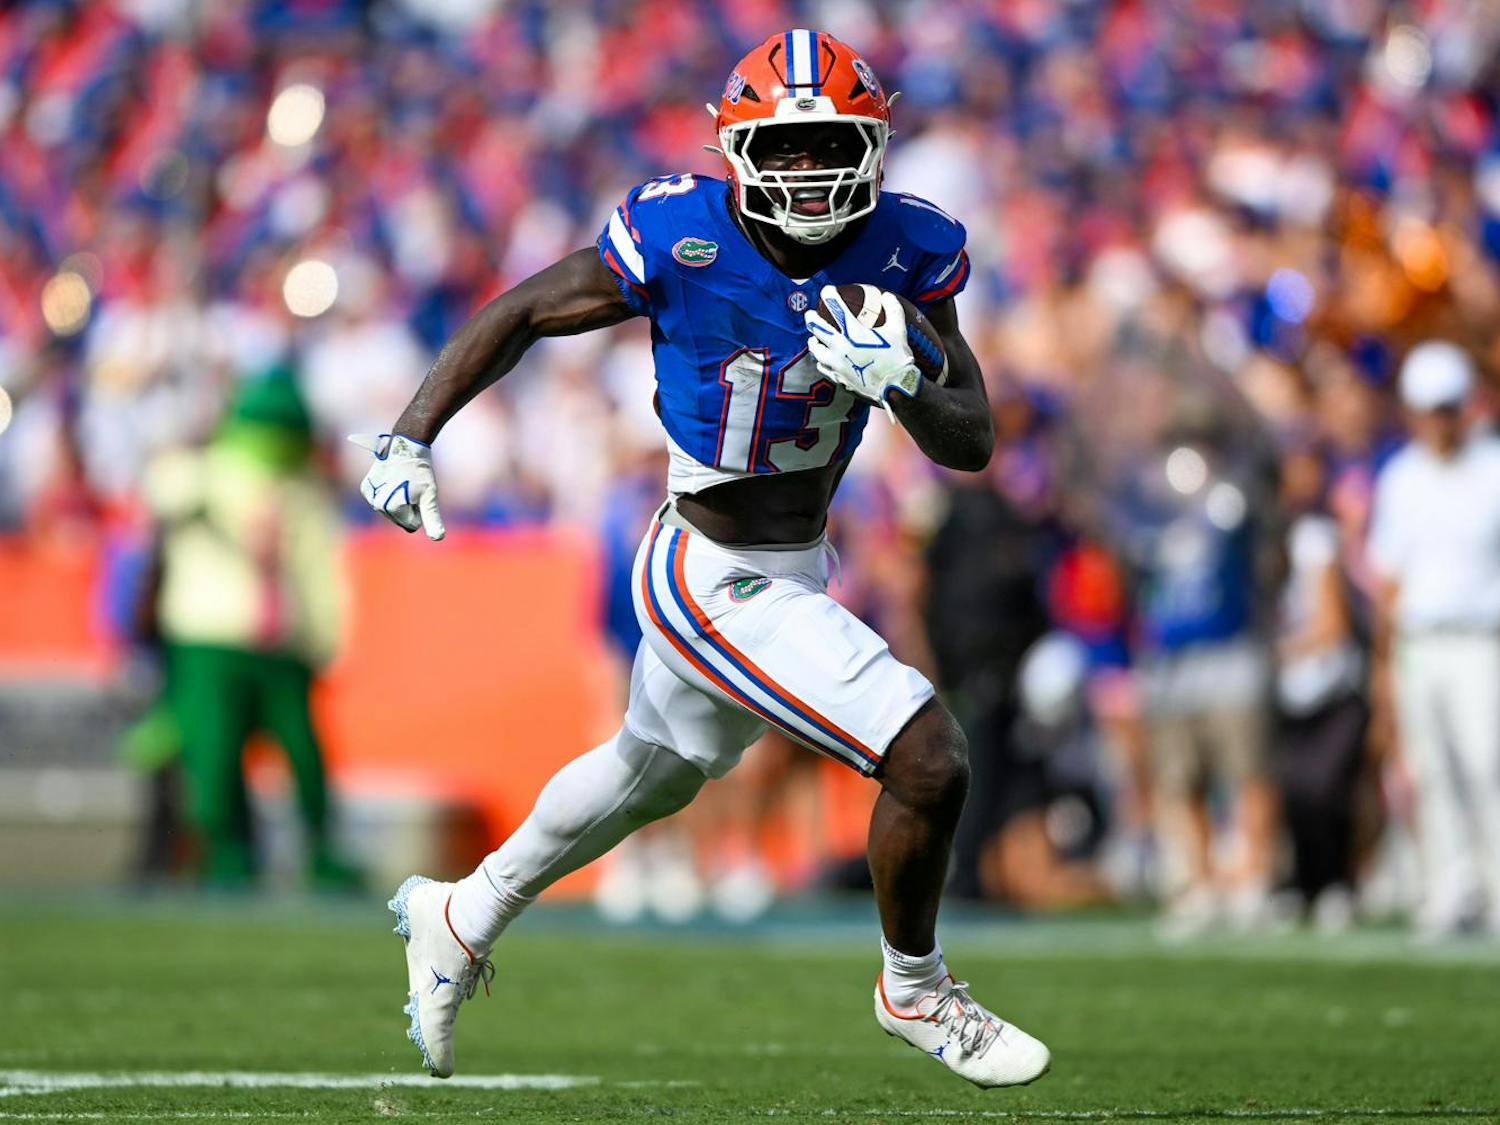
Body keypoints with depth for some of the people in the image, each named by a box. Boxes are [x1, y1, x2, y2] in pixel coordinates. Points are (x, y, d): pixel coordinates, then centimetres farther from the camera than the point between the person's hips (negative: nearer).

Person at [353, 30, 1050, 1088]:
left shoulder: (905, 250, -8)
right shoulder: (681, 239, -21)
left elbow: (974, 442, -8)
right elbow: (519, 315, -6)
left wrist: (899, 385, -28)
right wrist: (410, 437, -9)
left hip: (795, 568, 7)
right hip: (719, 587, -7)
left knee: (653, 773, 29)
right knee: (929, 761, -15)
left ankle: (462, 919, 53)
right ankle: (916, 991, 13)